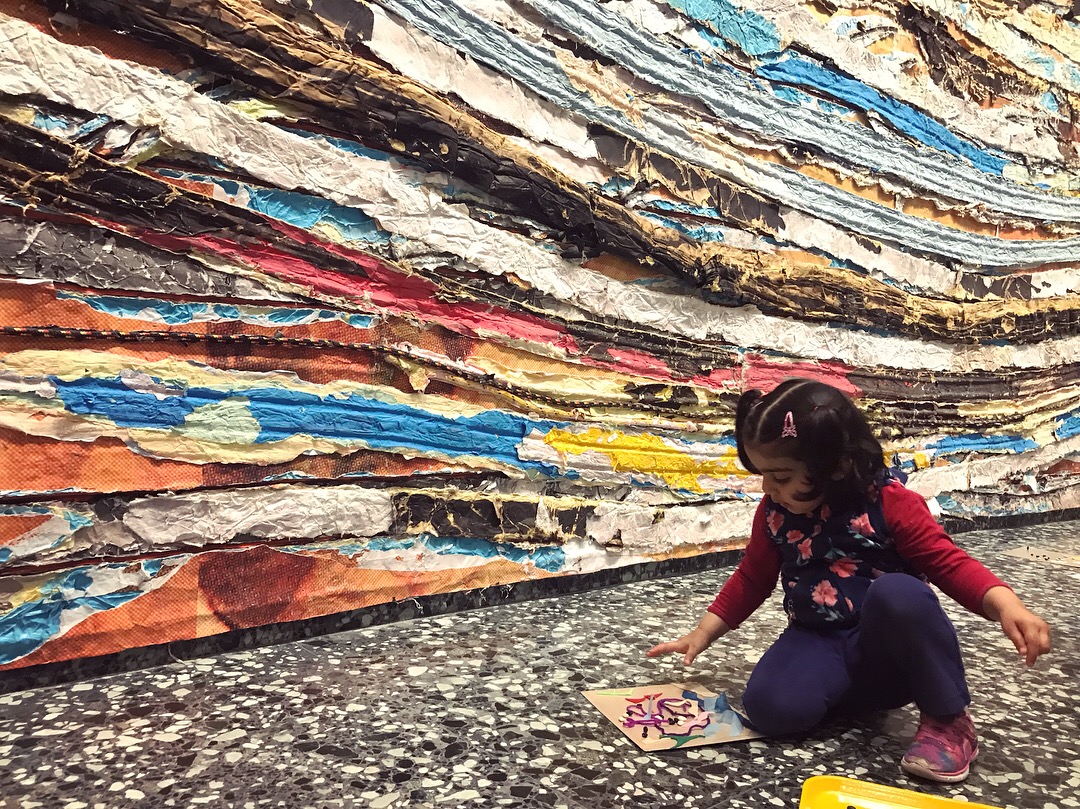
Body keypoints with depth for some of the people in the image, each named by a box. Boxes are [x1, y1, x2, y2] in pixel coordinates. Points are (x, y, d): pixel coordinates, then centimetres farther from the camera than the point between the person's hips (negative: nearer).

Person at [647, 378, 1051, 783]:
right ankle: (853, 694, 4)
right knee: (771, 707, -28)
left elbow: (947, 561, -9)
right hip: (818, 644, 3)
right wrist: (702, 634, 10)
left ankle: (949, 720, -13)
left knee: (899, 592, -37)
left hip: (890, 652, -2)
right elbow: (752, 579, 12)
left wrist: (1006, 605, -28)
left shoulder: (889, 502, -12)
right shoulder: (774, 512, 1)